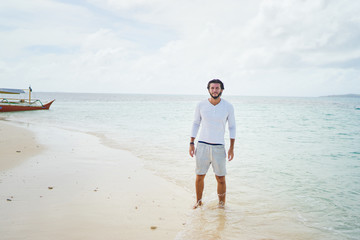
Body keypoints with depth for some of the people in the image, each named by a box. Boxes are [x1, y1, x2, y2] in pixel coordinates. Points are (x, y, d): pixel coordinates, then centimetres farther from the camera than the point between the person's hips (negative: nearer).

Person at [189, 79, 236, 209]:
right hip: (202, 145, 1)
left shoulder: (228, 107, -3)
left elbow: (232, 127, 4)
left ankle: (222, 205, 20)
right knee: (199, 177, 8)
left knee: (221, 179, 2)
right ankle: (199, 202, 29)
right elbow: (196, 124, 9)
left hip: (219, 147, -1)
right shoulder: (201, 105, -1)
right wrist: (191, 143, 4)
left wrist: (231, 148, -1)